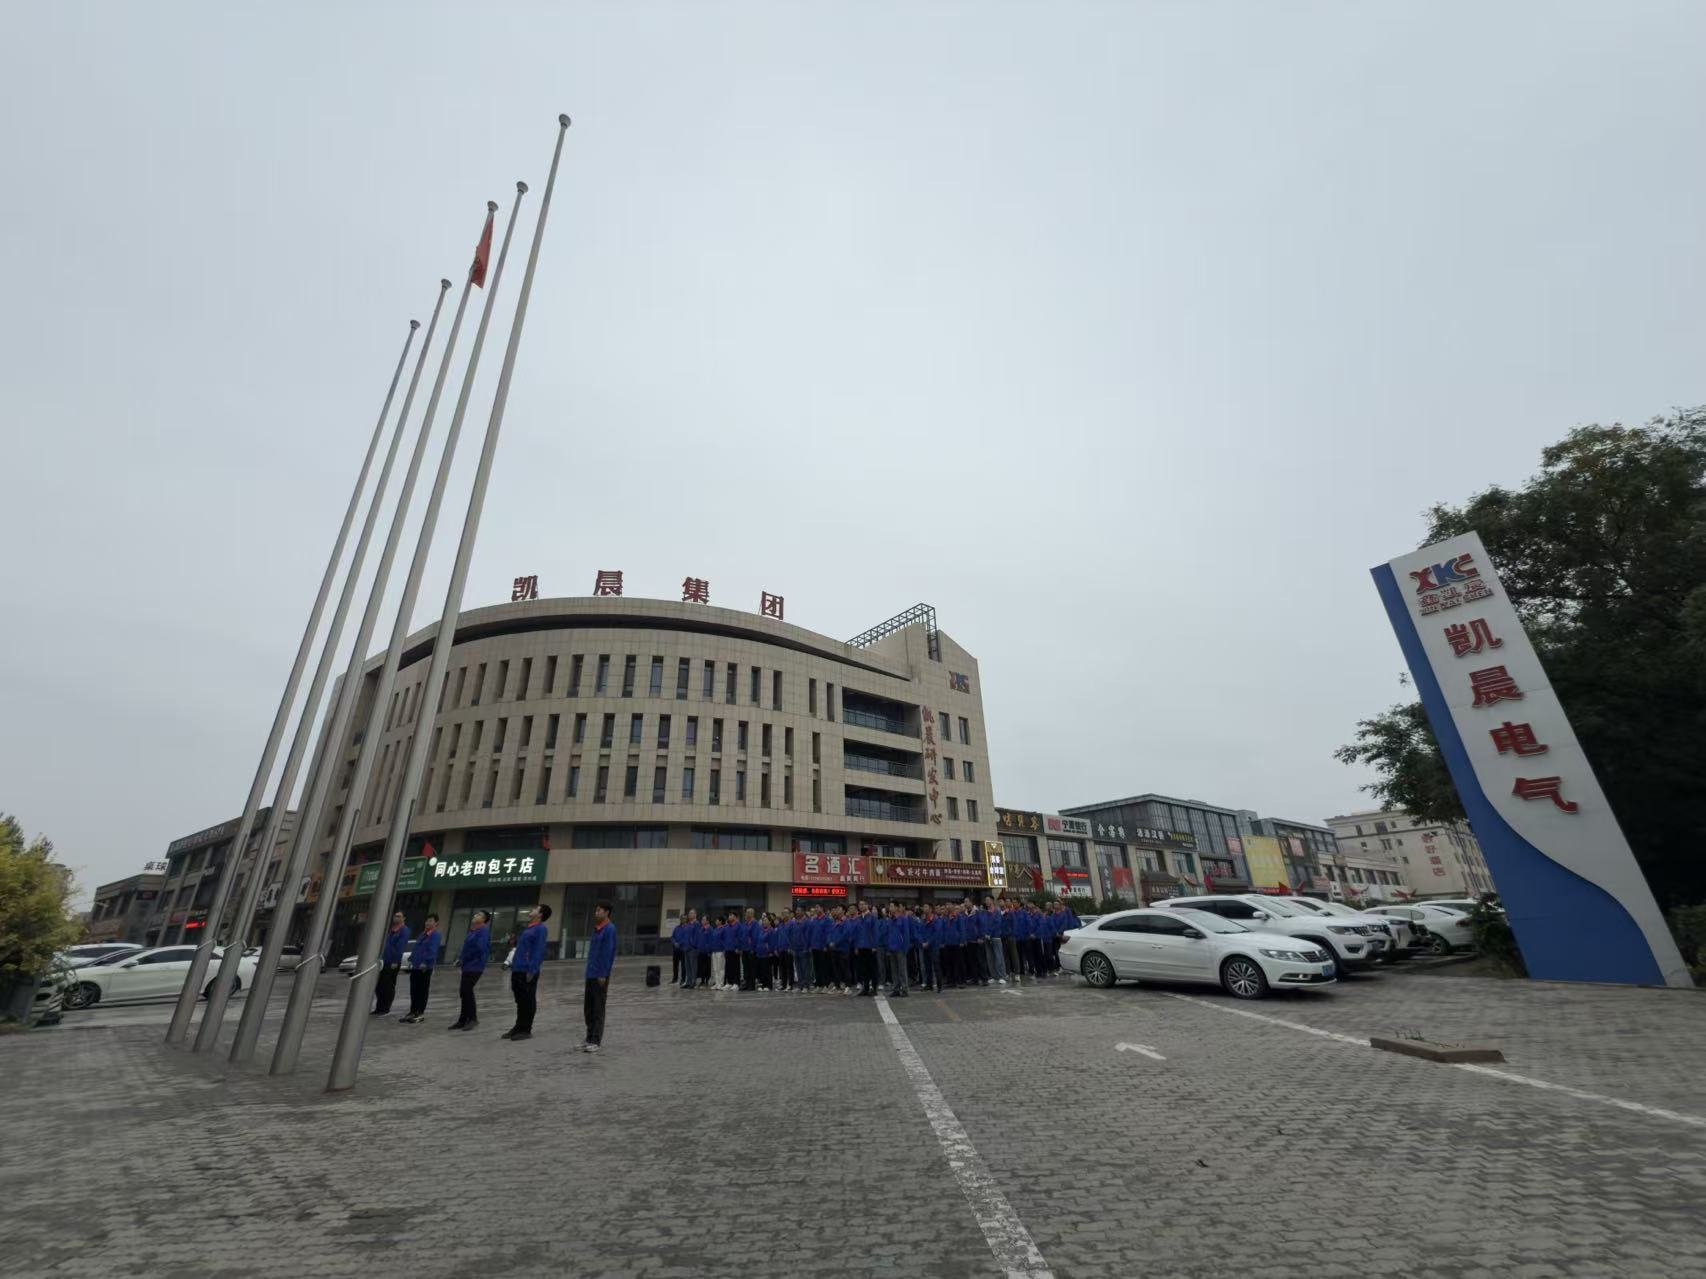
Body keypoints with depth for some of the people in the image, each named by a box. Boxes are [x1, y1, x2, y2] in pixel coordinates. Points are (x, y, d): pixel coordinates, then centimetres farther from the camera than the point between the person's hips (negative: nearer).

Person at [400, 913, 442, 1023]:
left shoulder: (436, 935, -11)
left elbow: (432, 950, -22)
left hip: (425, 968, -9)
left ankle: (420, 1013, 7)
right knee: (413, 990, 14)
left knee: (422, 991, -1)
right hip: (415, 966, 9)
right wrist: (412, 960, 19)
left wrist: (425, 962, -31)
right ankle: (413, 1011, 25)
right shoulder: (423, 934, 18)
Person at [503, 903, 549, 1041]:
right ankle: (519, 1027, 25)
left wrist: (532, 970, -21)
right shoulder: (528, 928, 17)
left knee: (528, 1001, 1)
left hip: (528, 971, -9)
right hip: (517, 970, 9)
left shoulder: (540, 928, -11)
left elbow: (539, 951, -17)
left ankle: (526, 1030, 8)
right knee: (520, 1000, 16)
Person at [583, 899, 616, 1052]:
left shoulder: (609, 929, -12)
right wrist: (589, 971, 16)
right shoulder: (596, 929, 14)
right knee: (588, 1008, 14)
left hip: (600, 975, -8)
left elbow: (608, 953, -16)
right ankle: (590, 1038, 24)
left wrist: (603, 974, -19)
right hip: (590, 974, 8)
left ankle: (597, 1041, 6)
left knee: (598, 1009, -1)